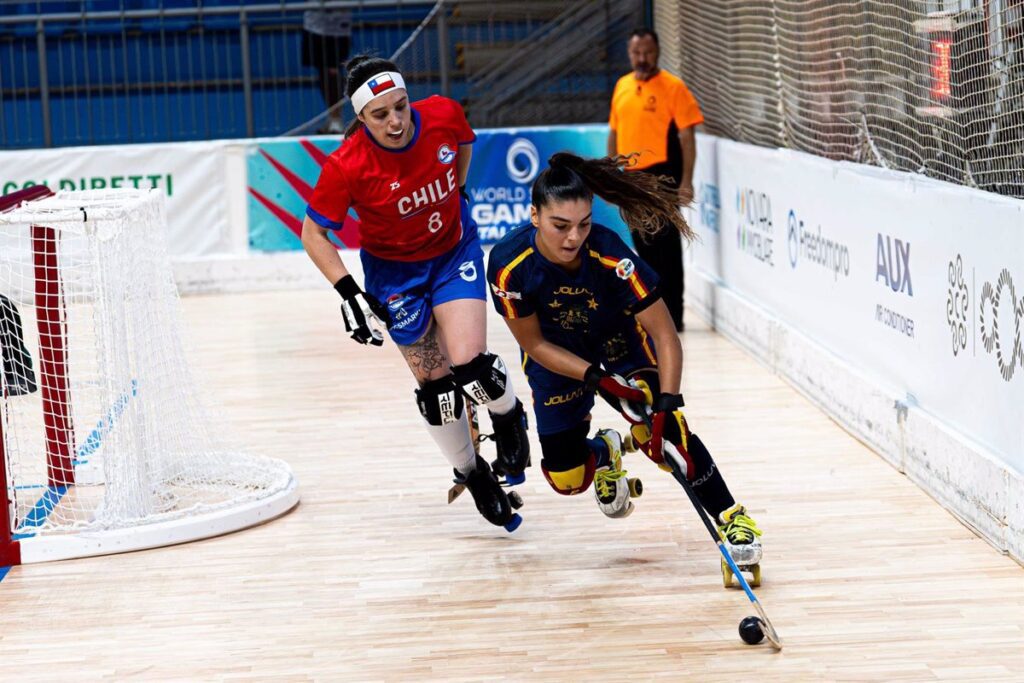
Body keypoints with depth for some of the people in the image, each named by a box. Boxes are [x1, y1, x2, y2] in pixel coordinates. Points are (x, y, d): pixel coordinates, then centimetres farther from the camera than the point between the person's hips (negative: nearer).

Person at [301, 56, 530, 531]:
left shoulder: (443, 114, -20)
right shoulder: (347, 166, -27)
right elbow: (313, 233, -16)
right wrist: (349, 292, -24)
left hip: (455, 251, 1)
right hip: (394, 270, -1)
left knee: (468, 363, -15)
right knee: (435, 382, 2)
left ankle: (508, 417, 19)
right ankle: (472, 472, 28)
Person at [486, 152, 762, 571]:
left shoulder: (610, 254, -34)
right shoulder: (509, 265, -30)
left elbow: (665, 334, -29)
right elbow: (535, 344, -17)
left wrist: (667, 404, -41)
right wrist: (597, 378, -28)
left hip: (621, 345, -1)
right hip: (556, 357, 2)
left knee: (662, 432, -25)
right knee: (568, 480, -1)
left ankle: (731, 518, -11)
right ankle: (603, 452, 34)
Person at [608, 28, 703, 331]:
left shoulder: (673, 87, -7)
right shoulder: (622, 86, 11)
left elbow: (687, 137, -10)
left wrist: (686, 181, -15)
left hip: (661, 177, -6)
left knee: (664, 246, -5)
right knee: (643, 245, 15)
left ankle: (672, 316, 0)